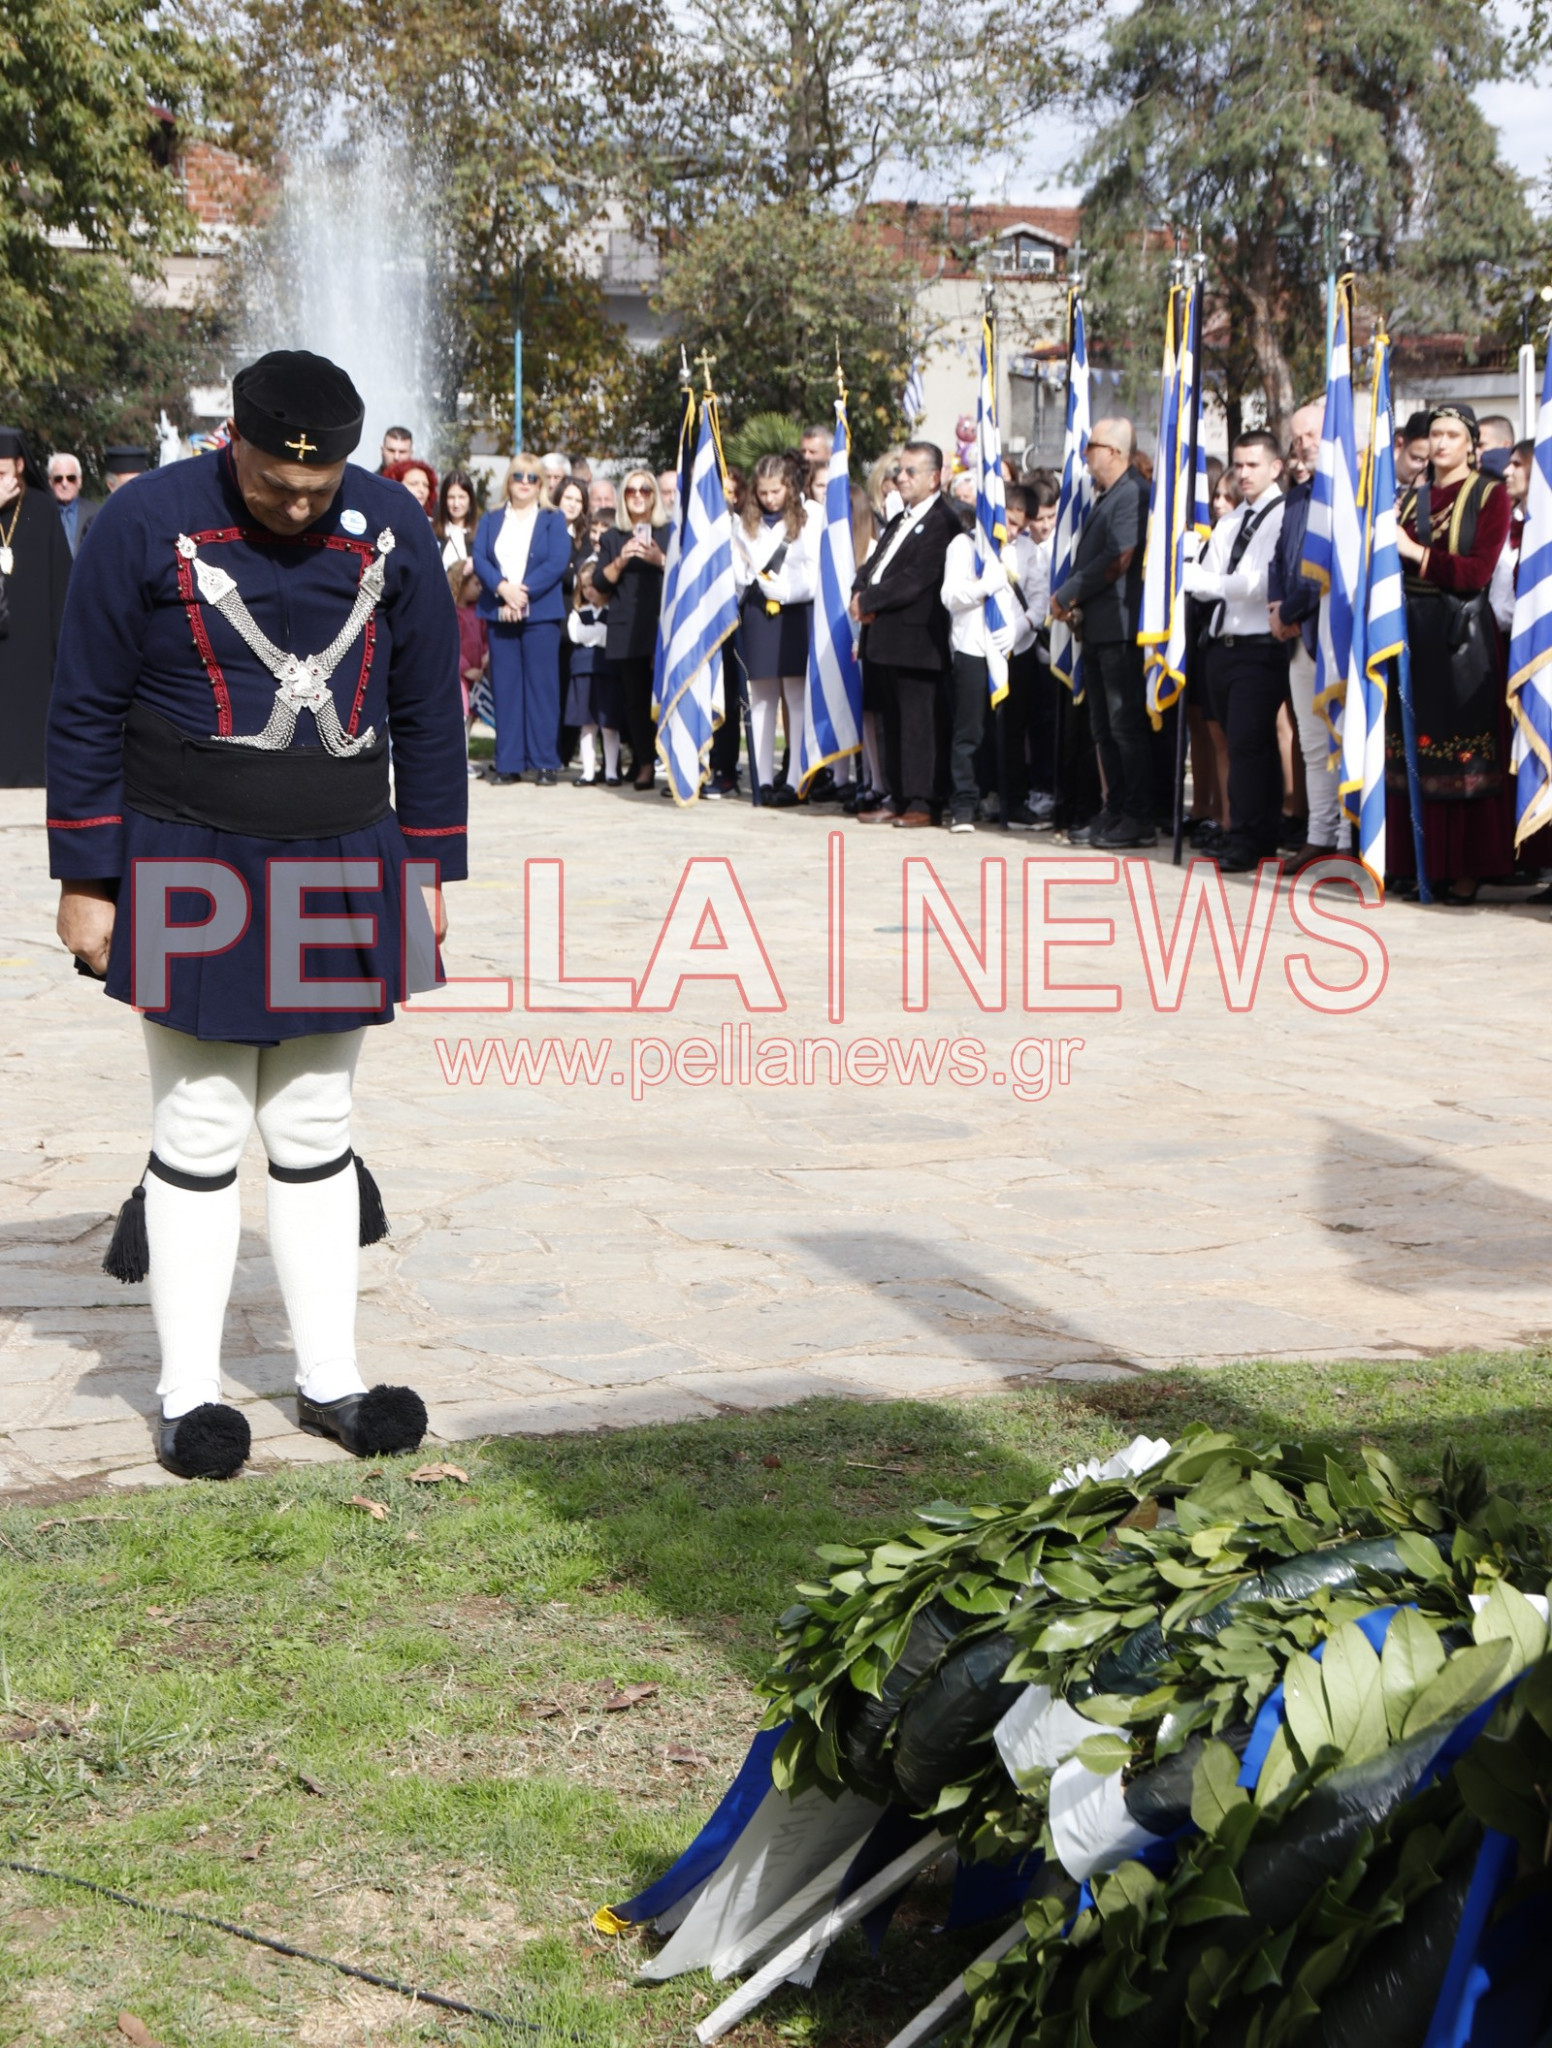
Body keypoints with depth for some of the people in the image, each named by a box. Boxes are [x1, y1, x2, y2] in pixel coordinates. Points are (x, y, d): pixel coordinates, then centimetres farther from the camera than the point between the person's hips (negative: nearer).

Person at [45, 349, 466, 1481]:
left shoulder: (390, 529, 1)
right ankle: (189, 1396, 14)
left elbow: (429, 709, 10)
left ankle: (332, 1381, 20)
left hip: (343, 877, 3)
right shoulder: (146, 526, -9)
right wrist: (86, 884, -3)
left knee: (317, 1137, 11)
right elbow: (86, 713, -3)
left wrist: (428, 870, 9)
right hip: (189, 879, -3)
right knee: (200, 1140, 2)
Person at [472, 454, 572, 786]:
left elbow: (558, 562, -6)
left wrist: (524, 592, -14)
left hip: (541, 613, -3)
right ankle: (508, 763, 5)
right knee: (504, 687, 2)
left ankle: (545, 762, -1)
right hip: (499, 613, 3)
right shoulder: (491, 520, 15)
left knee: (541, 686, -4)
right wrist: (503, 588, -15)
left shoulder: (552, 520, 7)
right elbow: (479, 558, 2)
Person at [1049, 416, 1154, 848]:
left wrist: (1067, 594, -12)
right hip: (1096, 629, 10)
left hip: (1120, 628, -10)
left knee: (1126, 726, -7)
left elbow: (1118, 559, -19)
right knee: (1104, 728, 12)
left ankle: (1138, 819, -4)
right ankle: (1115, 811, 18)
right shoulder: (1104, 497, 20)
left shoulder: (1132, 493, -12)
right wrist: (1070, 598, 6)